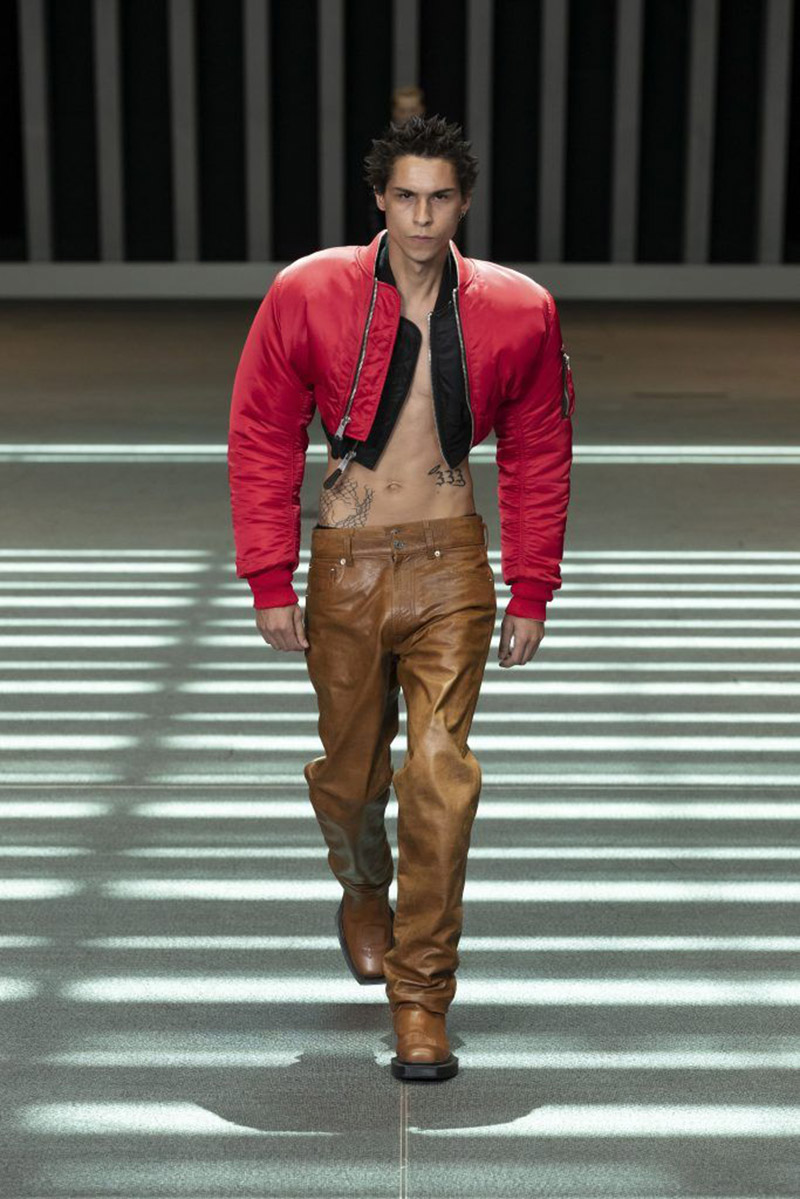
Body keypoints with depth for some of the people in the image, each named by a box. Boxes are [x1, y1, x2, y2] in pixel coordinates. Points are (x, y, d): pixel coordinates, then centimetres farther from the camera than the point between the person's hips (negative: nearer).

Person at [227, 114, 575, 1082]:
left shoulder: (515, 313, -2)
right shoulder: (308, 296, -5)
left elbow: (537, 457, 8)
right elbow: (261, 440, 0)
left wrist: (530, 593, 6)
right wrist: (270, 582, -4)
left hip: (452, 566, 0)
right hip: (346, 566, 0)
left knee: (441, 772, -11)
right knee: (351, 771, 12)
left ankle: (421, 998, 0)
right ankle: (364, 892, 47)